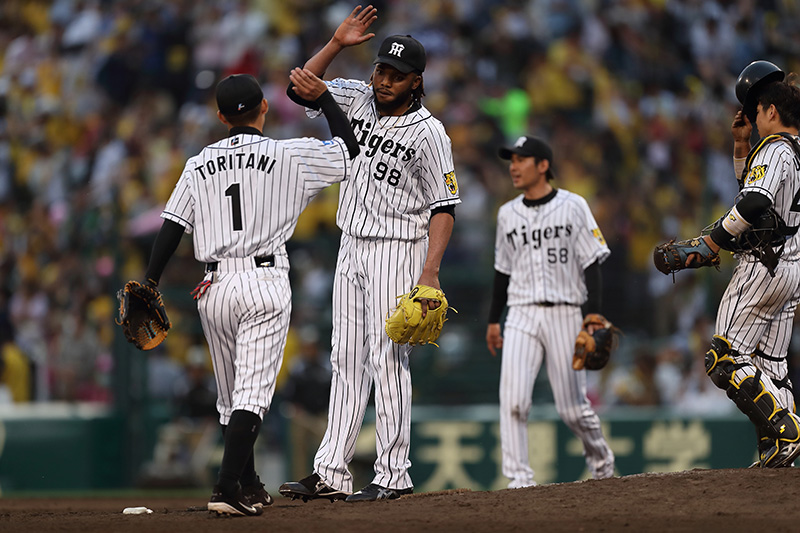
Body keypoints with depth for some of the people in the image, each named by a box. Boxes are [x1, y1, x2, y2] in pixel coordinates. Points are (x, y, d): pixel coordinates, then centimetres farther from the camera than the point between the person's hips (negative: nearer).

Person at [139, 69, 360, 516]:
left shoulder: (200, 165, 8)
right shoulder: (289, 156, 0)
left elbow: (172, 227, 3)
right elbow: (350, 148, 12)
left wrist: (150, 286, 4)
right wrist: (324, 96, 20)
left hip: (214, 290, 4)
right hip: (265, 283, -4)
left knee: (232, 396, 16)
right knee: (252, 392, -9)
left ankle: (249, 486, 26)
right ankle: (228, 489, -23)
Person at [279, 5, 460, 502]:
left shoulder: (429, 134, -13)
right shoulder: (359, 100, 5)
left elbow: (444, 207, -14)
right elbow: (303, 88, 7)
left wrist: (430, 272, -24)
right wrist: (337, 43, -7)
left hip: (398, 250, -7)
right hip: (352, 247, 7)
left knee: (388, 359, -9)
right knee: (347, 359, 6)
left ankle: (394, 476, -5)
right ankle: (331, 472, 7)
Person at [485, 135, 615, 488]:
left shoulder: (573, 207, -1)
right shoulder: (508, 214, 11)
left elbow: (592, 264, -3)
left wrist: (593, 316, -12)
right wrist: (493, 319, 17)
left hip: (564, 315, -3)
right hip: (522, 316, 3)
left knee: (572, 408, 2)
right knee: (513, 400, -15)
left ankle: (600, 459, 29)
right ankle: (518, 479, -14)